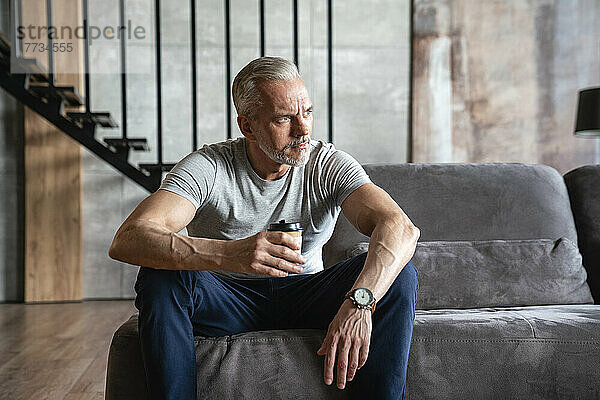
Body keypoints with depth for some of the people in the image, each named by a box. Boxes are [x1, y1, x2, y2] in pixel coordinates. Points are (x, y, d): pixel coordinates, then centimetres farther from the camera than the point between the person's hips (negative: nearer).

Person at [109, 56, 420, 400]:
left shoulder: (329, 165, -11)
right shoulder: (208, 168, -17)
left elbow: (401, 229, -26)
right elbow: (127, 241, -31)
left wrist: (359, 302, -46)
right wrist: (227, 253, -49)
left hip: (305, 298, 2)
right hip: (227, 302, -1)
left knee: (398, 272, -22)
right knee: (160, 275, -31)